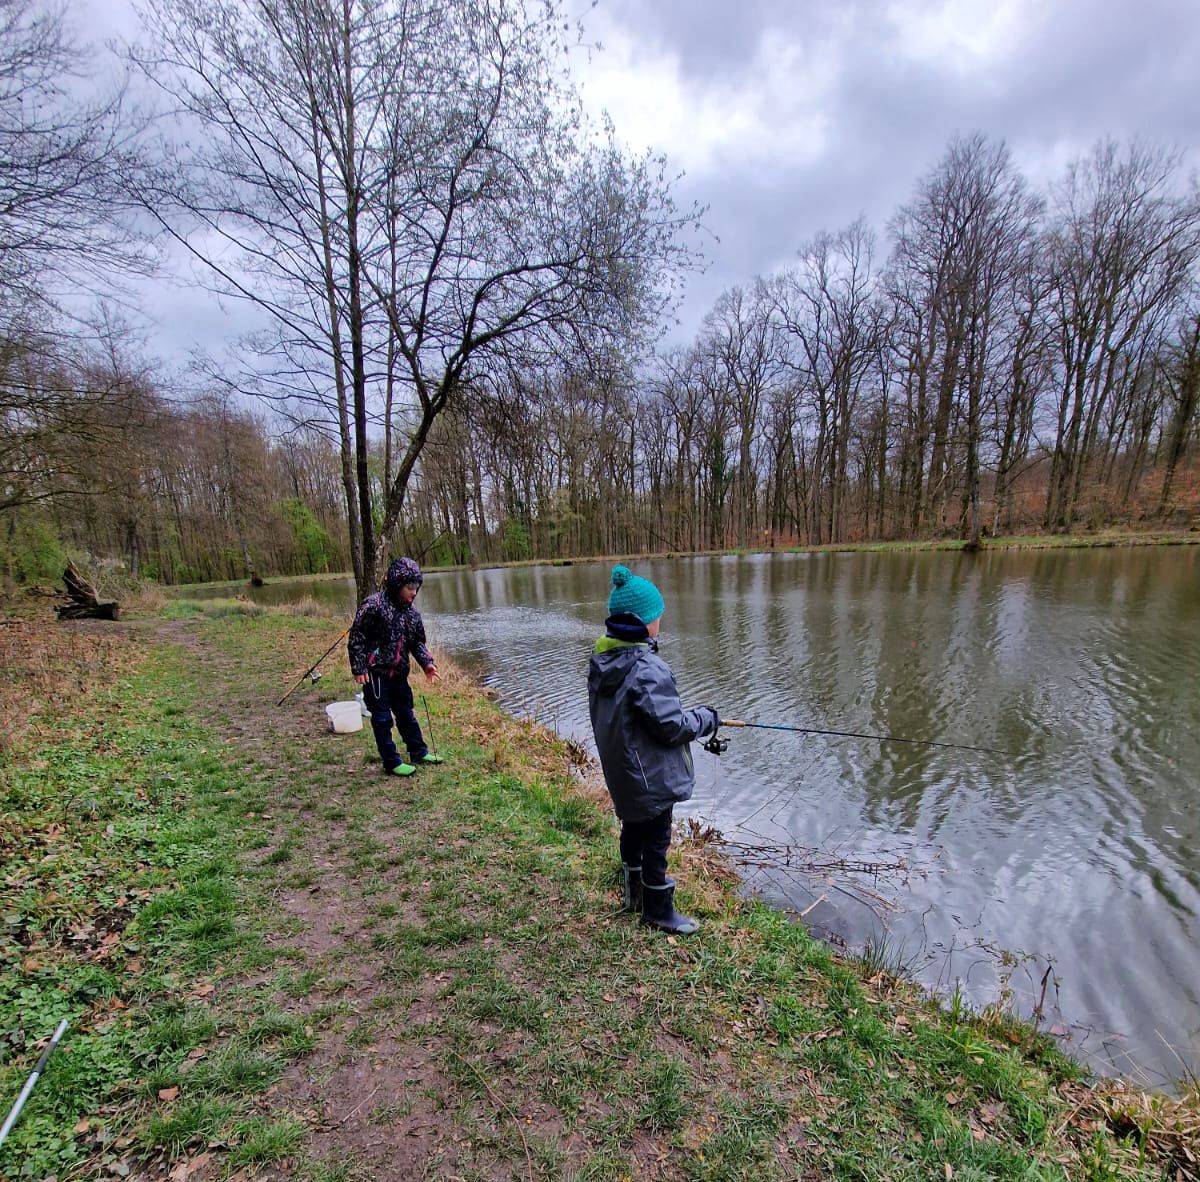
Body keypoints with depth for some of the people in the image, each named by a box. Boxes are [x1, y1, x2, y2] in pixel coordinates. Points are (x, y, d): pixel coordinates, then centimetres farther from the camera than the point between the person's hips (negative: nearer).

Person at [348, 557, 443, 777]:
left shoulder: (411, 613, 5)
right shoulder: (374, 605, -15)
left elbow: (417, 642, 13)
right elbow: (356, 638, -13)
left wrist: (427, 663, -3)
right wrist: (359, 668, -15)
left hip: (398, 673, 7)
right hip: (375, 673, -6)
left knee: (407, 714, 18)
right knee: (382, 719, 5)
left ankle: (419, 752, 32)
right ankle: (392, 762, 17)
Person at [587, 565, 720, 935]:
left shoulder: (601, 662, -4)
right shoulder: (648, 669, -30)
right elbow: (672, 725, -25)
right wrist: (708, 718, -6)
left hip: (621, 771, 8)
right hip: (651, 775, -8)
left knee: (633, 828, 26)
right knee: (655, 840, 11)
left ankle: (635, 892, 46)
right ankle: (658, 909, 31)